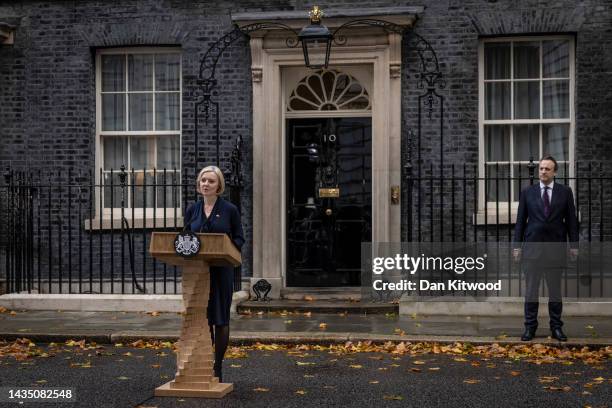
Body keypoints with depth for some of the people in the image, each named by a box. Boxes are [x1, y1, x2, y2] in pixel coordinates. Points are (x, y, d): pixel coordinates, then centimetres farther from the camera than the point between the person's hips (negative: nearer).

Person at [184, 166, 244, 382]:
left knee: (220, 318, 2)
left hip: (221, 269, -3)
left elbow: (239, 238, 1)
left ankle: (217, 369, 10)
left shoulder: (229, 210, 0)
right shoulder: (192, 210, 10)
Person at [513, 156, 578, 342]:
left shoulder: (565, 192, 4)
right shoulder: (527, 192, 4)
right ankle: (530, 326, 10)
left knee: (555, 290, 7)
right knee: (531, 290, 3)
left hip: (556, 248, 0)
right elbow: (520, 220, 5)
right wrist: (517, 245, 0)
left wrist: (574, 245, 0)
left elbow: (571, 219, 5)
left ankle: (556, 327, 15)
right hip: (532, 247, 0)